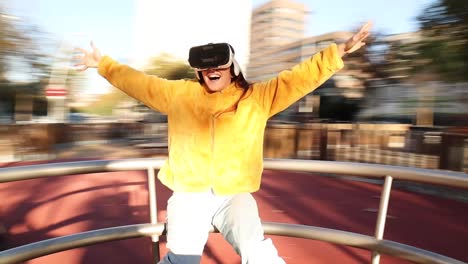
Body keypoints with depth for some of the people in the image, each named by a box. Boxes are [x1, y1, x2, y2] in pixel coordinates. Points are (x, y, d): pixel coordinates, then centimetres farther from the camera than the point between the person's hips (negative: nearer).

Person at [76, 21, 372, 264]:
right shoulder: (179, 94, 7)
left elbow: (299, 78, -2)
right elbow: (139, 82, 15)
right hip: (188, 195, 1)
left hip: (235, 195, -1)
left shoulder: (257, 98, 3)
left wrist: (339, 52, -7)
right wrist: (103, 64, 21)